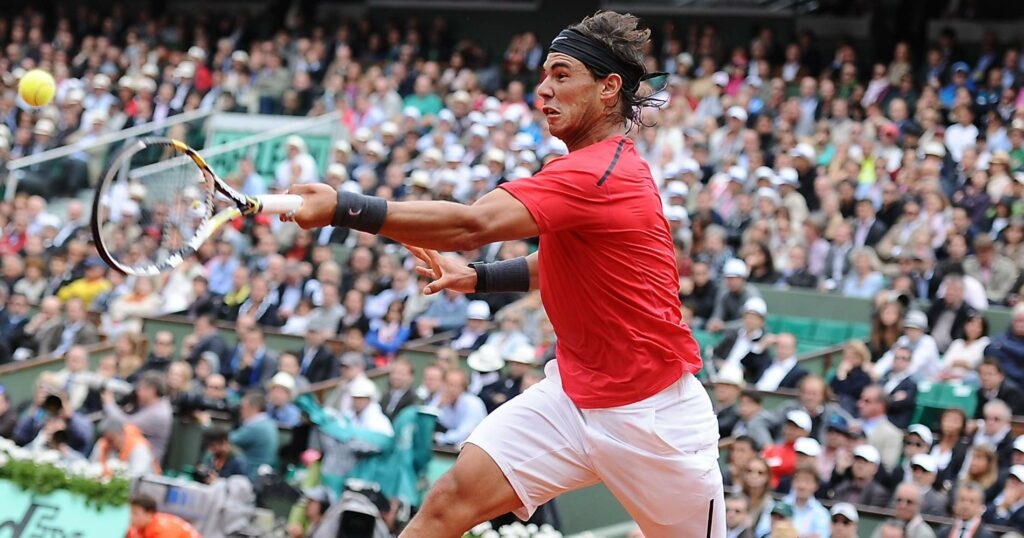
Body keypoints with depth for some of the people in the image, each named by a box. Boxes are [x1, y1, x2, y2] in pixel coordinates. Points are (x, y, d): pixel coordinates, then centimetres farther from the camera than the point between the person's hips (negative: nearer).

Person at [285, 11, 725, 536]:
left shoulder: (599, 174, -23)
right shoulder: (591, 164, 8)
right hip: (572, 391, 8)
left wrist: (344, 207, -41)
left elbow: (473, 224, -36)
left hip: (652, 411, -8)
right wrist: (477, 278, 11)